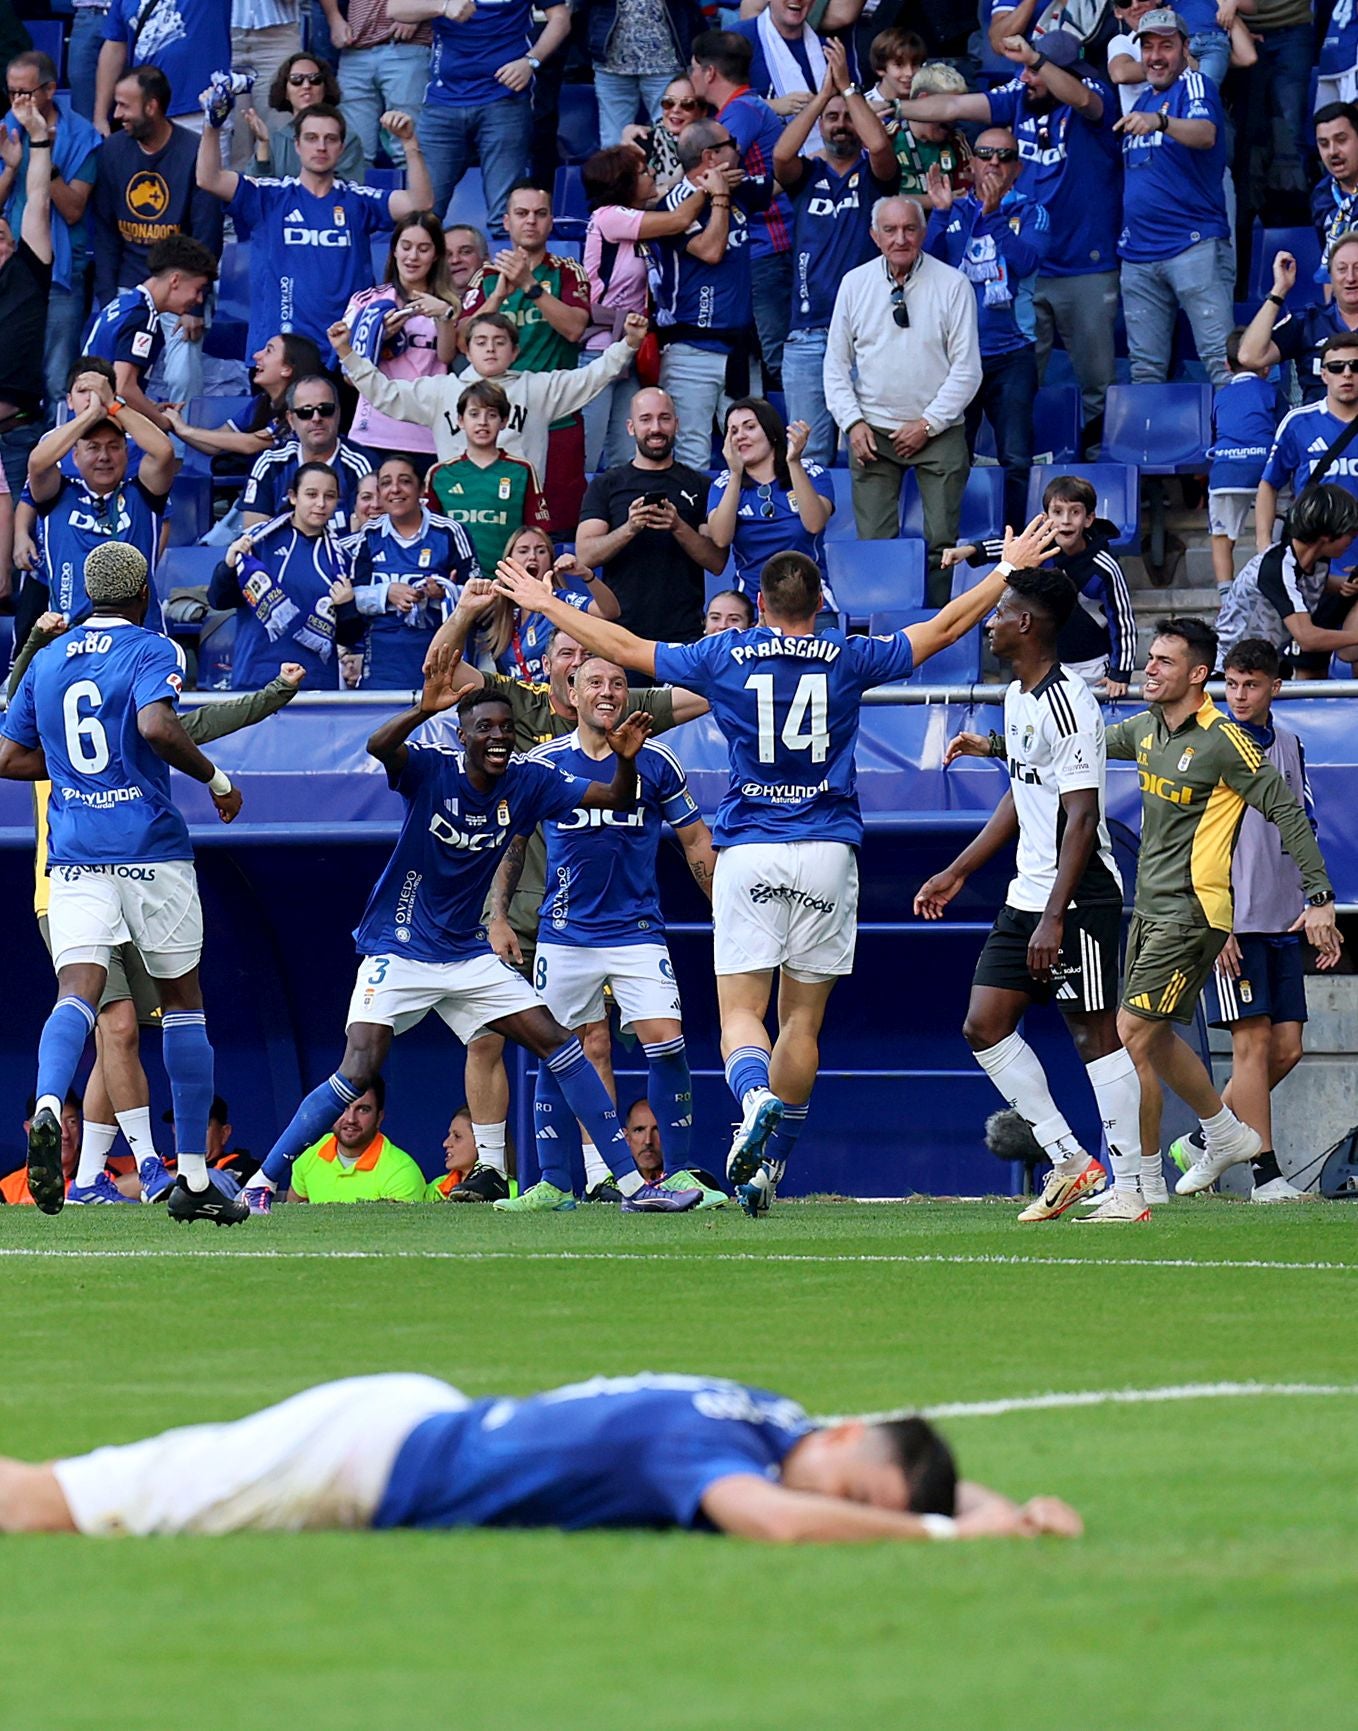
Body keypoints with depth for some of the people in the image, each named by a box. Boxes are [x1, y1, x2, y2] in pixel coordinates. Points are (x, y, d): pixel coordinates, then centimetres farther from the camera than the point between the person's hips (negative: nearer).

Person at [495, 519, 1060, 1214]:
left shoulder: (723, 657, 3)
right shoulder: (848, 659, 4)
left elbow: (623, 646, 11)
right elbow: (943, 629, 14)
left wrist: (543, 603, 24)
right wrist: (1009, 568, 26)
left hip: (748, 851, -1)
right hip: (827, 850, 1)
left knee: (741, 1008, -2)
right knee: (802, 1018, 8)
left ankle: (755, 1098, -34)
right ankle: (769, 1168, 8)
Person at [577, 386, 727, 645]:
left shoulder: (699, 485, 12)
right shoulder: (605, 485, 12)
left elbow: (717, 562, 5)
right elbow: (585, 555, 1)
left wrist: (679, 527, -12)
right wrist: (630, 529, -16)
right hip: (621, 629, 0)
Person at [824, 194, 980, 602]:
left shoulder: (952, 285, -2)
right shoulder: (855, 284, 6)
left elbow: (967, 368, -2)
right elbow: (836, 364, 10)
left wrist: (928, 425, -9)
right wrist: (853, 423, -3)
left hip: (938, 431, -2)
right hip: (872, 429, 2)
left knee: (941, 542, -7)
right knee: (873, 543, -5)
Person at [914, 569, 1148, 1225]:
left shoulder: (1068, 704, -18)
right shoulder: (1017, 696, 12)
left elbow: (1082, 818, -21)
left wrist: (1054, 919, -24)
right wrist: (957, 872, 25)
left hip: (1079, 898, -10)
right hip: (1028, 894, 10)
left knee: (1095, 1034, -5)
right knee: (985, 1026, 6)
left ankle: (1128, 1189, 1)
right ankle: (1068, 1160, 12)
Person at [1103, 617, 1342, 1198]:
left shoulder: (1224, 742, -15)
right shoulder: (1146, 729, 8)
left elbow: (1287, 811, -13)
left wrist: (1319, 897, -16)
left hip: (1192, 912, -8)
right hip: (1149, 908, 8)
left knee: (1133, 1034, -13)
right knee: (1154, 1037, 16)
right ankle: (1226, 1135, 36)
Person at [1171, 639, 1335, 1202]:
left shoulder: (1288, 747, 12)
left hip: (1281, 922, 6)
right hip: (1230, 921, -6)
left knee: (1286, 1048, 4)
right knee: (1254, 1041, -8)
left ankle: (1203, 1142, 17)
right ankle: (1265, 1172, -6)